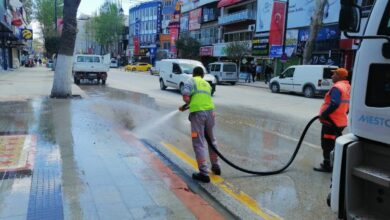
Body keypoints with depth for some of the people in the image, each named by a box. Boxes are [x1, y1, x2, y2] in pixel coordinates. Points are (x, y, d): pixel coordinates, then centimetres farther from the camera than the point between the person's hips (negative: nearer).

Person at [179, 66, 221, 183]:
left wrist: (187, 103, 9)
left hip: (197, 113, -5)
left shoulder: (191, 81, 6)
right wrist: (186, 107, 33)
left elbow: (185, 95, -12)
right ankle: (216, 166, 33)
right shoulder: (207, 84, 25)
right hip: (210, 112, 5)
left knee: (199, 143, -1)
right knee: (211, 140, 22)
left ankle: (204, 173, -2)